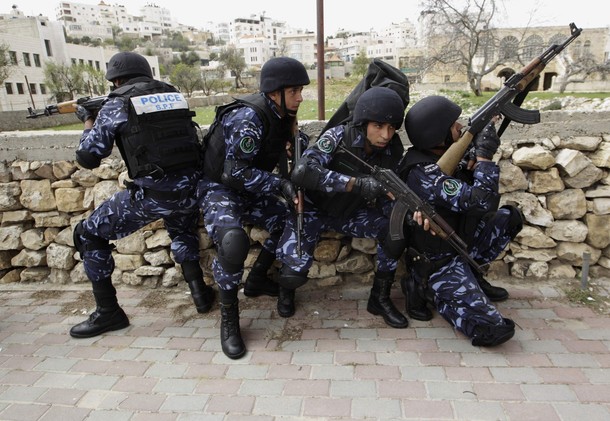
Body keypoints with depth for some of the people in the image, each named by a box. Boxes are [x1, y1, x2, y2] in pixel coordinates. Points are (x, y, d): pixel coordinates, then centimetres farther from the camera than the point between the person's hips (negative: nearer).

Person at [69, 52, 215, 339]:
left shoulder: (117, 104, -1)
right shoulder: (174, 95, 13)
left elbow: (87, 158, 3)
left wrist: (88, 122, 23)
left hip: (152, 194, -5)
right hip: (190, 187, 6)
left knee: (89, 235, 15)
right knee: (182, 233, 37)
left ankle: (108, 312, 20)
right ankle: (200, 292, 29)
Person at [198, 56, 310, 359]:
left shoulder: (282, 116, 1)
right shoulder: (247, 117, -24)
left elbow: (303, 143, 10)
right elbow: (235, 172, -28)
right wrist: (280, 184, -29)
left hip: (249, 190, 8)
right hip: (219, 189, -8)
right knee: (233, 241, -34)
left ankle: (257, 280, 22)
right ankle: (228, 318, -14)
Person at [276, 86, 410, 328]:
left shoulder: (392, 151, -10)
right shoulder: (339, 136, -24)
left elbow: (387, 197, -6)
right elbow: (302, 172, -37)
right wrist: (358, 183, -41)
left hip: (351, 213, 4)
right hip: (314, 209, -4)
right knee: (294, 274, -23)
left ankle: (380, 298, 1)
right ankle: (287, 288, 17)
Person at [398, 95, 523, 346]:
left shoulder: (443, 155, -2)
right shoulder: (423, 175, -29)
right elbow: (481, 202, -31)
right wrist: (484, 156, -21)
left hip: (458, 245, 9)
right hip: (436, 264, -9)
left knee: (510, 218, 7)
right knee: (495, 330, -15)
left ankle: (470, 274, 11)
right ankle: (424, 289, 1)